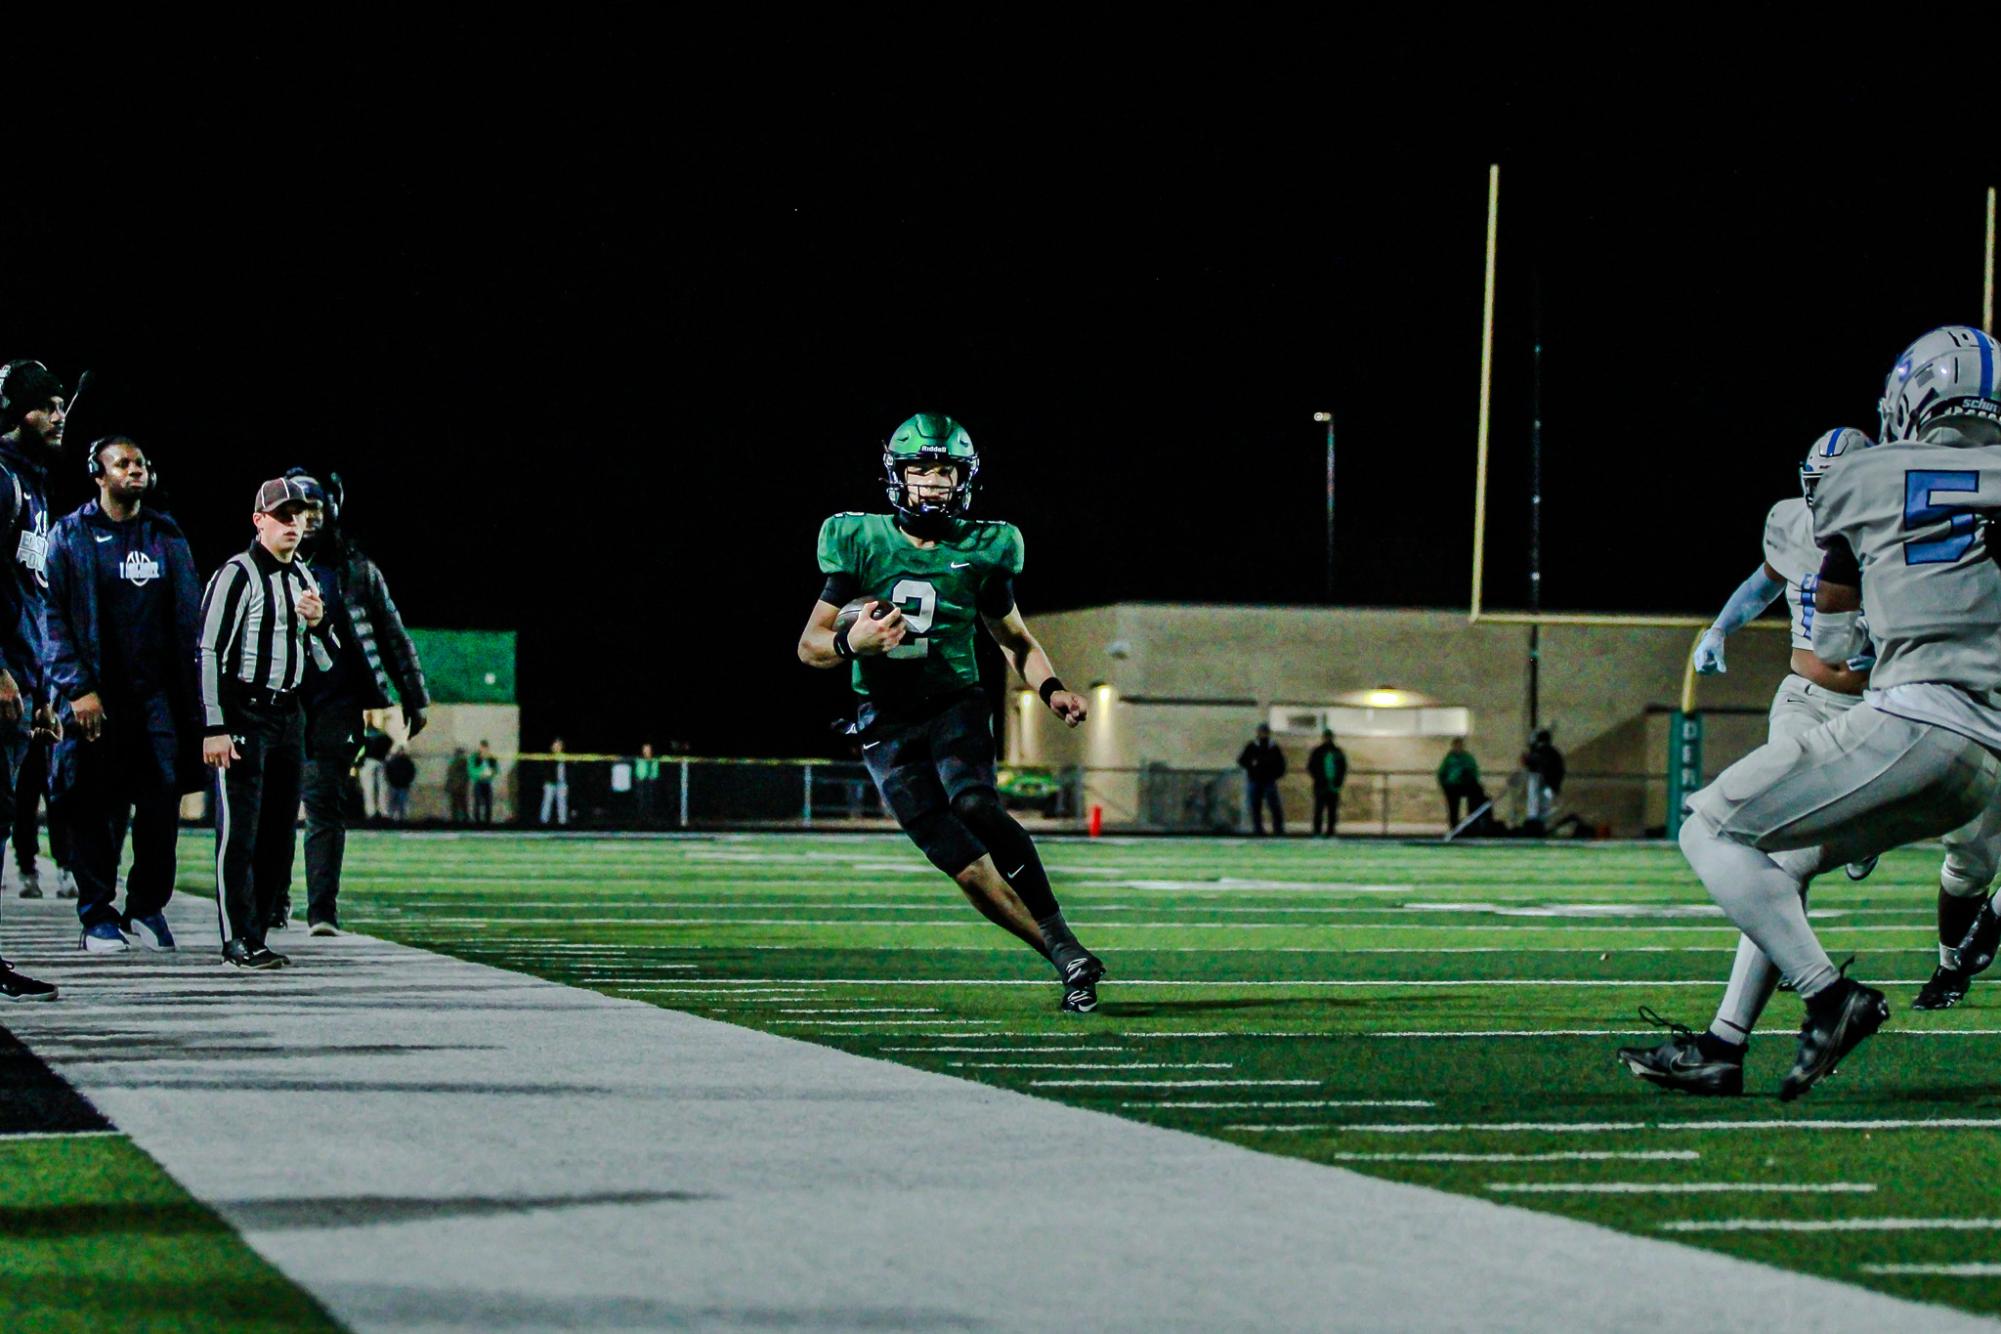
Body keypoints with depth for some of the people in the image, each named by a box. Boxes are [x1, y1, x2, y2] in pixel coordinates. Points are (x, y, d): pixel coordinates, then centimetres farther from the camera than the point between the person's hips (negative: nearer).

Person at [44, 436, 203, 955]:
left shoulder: (167, 537, 14)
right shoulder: (71, 536, 4)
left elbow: (189, 618, 13)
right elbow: (54, 619, -2)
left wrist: (191, 693, 4)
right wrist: (77, 688, -11)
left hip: (159, 693, 3)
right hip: (96, 698, -3)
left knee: (162, 801, -4)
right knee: (95, 807, -2)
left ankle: (148, 906, 10)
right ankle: (98, 915, 7)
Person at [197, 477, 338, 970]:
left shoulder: (303, 578, 15)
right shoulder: (237, 575, -7)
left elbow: (327, 662, 19)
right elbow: (210, 652, -11)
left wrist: (317, 623, -3)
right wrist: (214, 728, -17)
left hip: (289, 715, 7)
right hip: (243, 713, -7)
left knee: (279, 832, 6)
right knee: (240, 830, -10)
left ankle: (255, 934, 11)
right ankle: (238, 939, -9)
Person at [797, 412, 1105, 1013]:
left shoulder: (982, 550, 1)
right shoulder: (860, 542, -3)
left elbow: (1016, 640, 17)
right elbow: (809, 645, -1)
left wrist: (1051, 690, -2)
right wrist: (851, 642, -23)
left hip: (955, 704, 0)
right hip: (886, 721, 0)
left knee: (973, 804, -31)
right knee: (963, 861, -13)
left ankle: (1061, 937, -25)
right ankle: (1066, 958, -7)